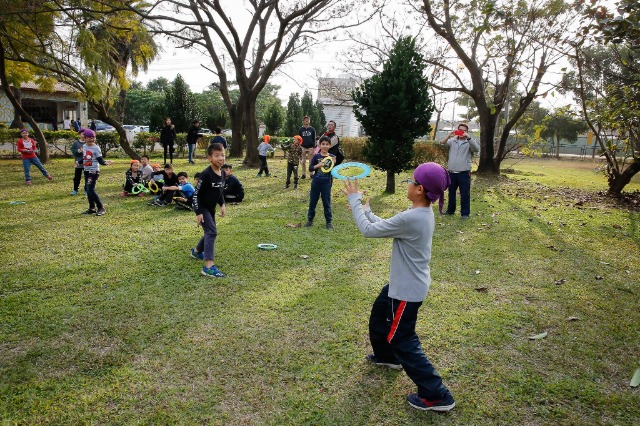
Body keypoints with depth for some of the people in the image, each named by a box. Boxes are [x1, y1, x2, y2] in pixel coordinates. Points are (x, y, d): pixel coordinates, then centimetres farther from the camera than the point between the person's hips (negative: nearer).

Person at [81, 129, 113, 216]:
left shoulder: (96, 148, -11)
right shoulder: (84, 146, 10)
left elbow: (100, 160, -14)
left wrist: (105, 162, -33)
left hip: (94, 171, -8)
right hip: (86, 171, 8)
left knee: (91, 190, -14)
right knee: (87, 189, 12)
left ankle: (101, 208, -7)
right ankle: (92, 208, 22)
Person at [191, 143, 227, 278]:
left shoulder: (222, 173, 0)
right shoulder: (206, 174, -24)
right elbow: (196, 194, -21)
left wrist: (222, 205, 7)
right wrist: (198, 213, -22)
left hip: (211, 208, 8)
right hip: (202, 208, -8)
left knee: (210, 232, 22)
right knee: (212, 232, -20)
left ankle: (196, 251, 50)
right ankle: (209, 267, -24)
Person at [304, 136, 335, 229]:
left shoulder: (332, 157, -3)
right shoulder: (316, 156, -3)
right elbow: (310, 168, -5)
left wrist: (333, 164, -22)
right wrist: (318, 165, -21)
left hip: (326, 183, -1)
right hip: (316, 182, 1)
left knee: (326, 203, 6)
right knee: (312, 202, 10)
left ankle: (329, 221, 16)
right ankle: (310, 220, 23)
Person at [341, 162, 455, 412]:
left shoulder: (409, 218, -32)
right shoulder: (424, 213, -1)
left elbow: (368, 230, -22)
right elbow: (386, 227, 10)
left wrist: (354, 200, -12)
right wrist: (366, 211, 8)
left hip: (407, 290, -10)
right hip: (404, 283, 10)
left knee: (402, 340, 4)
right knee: (378, 316, 29)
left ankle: (436, 395, 13)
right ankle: (386, 356, 53)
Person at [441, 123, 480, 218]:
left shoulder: (469, 142, 0)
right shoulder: (452, 140, 7)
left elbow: (477, 149, -18)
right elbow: (442, 145, -6)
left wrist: (469, 137, -27)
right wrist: (449, 136, -23)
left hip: (464, 173, -3)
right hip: (451, 172, 3)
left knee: (465, 194, 1)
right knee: (451, 192, 16)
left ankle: (465, 213, 9)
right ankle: (450, 210, 30)